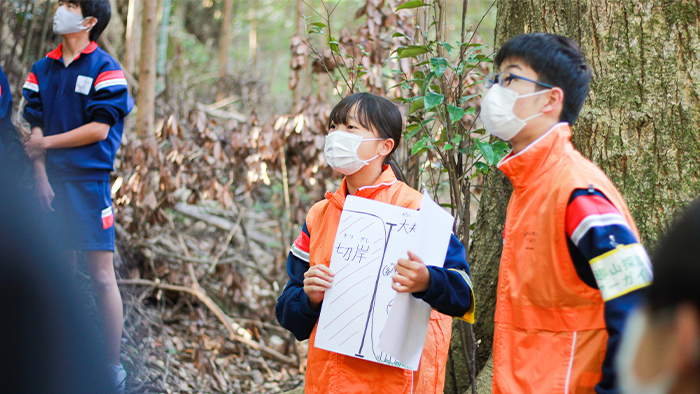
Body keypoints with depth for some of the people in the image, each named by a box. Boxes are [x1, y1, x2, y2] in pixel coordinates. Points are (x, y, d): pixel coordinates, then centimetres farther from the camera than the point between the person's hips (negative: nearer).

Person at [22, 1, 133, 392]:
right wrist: (41, 178, -5)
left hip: (89, 182, -5)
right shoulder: (43, 69, 11)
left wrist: (47, 142, -5)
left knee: (102, 276, -4)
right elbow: (36, 127, 6)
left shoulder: (105, 69, -4)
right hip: (51, 182, 5)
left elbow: (99, 129, -10)